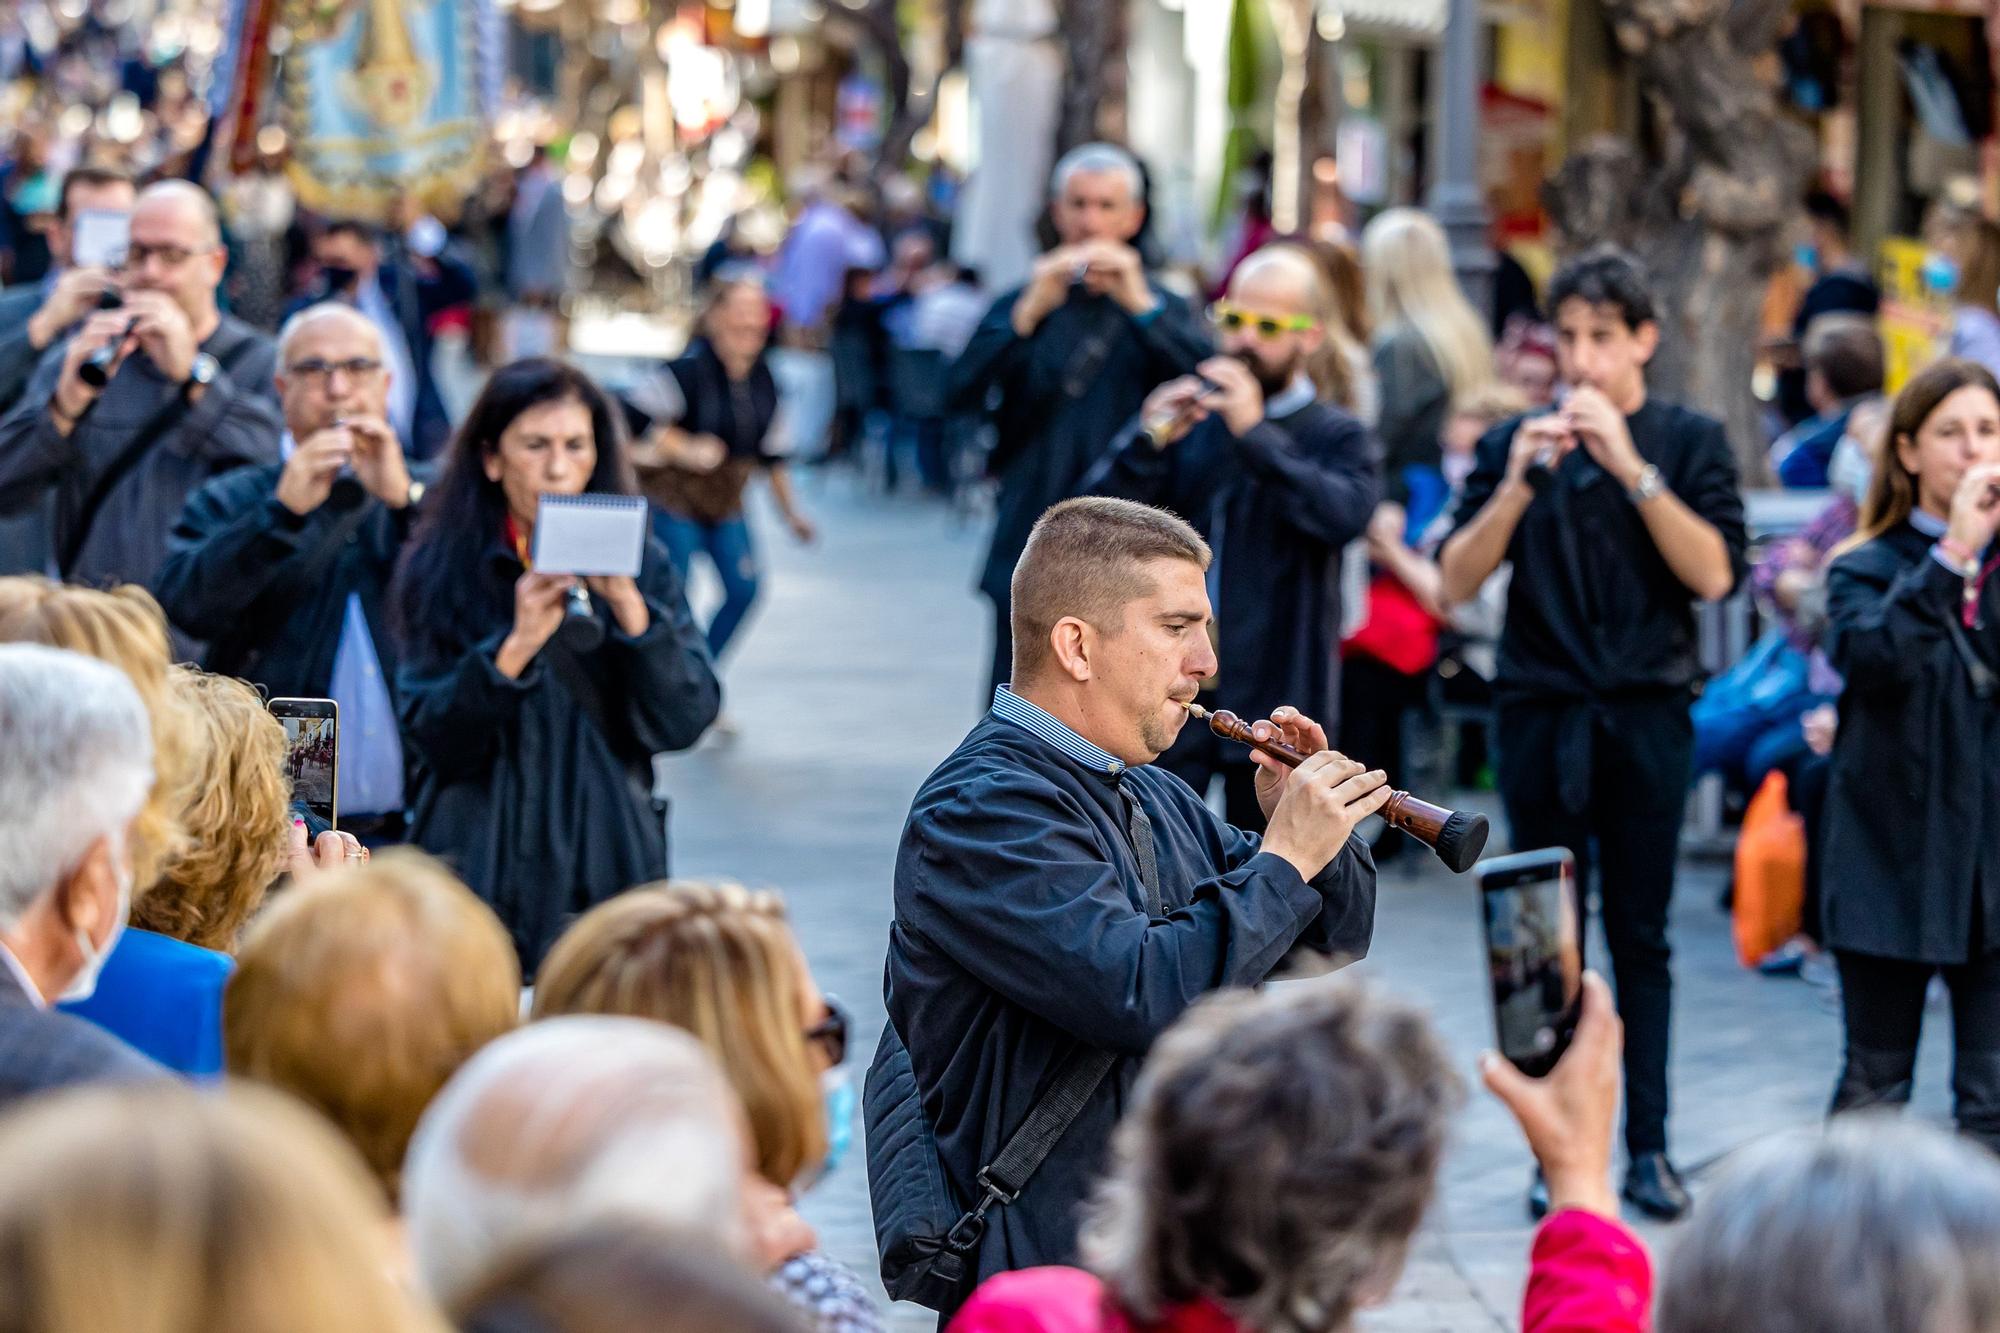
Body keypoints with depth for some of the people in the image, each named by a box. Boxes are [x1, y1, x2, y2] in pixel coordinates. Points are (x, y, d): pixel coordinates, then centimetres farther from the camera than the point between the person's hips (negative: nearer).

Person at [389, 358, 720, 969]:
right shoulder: (442, 571, 1)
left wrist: (630, 609, -16)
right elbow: (434, 738, -6)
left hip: (606, 869, 1)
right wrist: (514, 646, -20)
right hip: (481, 872, -1)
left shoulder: (642, 568, 5)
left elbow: (683, 722, -4)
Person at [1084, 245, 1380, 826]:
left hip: (1275, 704, -1)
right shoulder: (1186, 415, 10)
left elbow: (1345, 515, -19)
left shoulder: (1337, 436, 3)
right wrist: (1149, 442, -16)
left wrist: (1255, 434, -22)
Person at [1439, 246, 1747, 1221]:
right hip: (1540, 715, 1)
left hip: (1646, 715, -1)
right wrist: (1518, 484, -15)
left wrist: (1632, 468, -17)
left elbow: (1714, 573, -10)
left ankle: (1647, 1147, 8)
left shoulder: (1688, 442, 4)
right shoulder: (1517, 445, 6)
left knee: (1640, 938, 3)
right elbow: (1457, 583, -2)